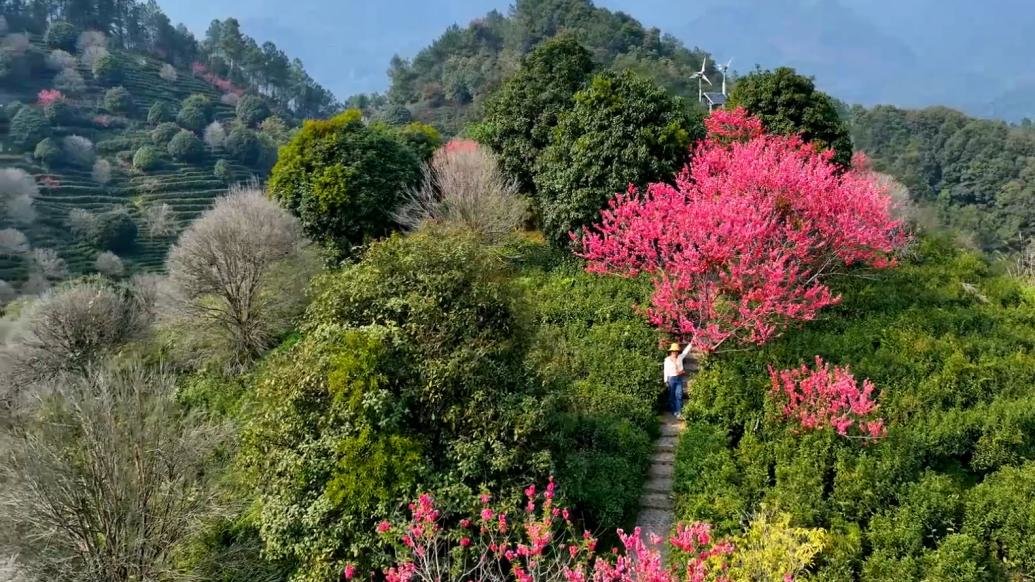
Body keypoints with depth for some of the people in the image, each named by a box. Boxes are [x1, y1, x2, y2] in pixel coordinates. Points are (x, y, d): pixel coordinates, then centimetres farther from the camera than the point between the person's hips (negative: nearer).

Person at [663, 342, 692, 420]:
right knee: (672, 395, 8)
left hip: (679, 378, 2)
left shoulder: (680, 357, 3)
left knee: (679, 395, -6)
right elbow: (666, 371, -3)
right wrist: (666, 381, -4)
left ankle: (679, 412, -9)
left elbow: (686, 351, 0)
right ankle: (674, 411, 21)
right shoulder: (667, 360, -4)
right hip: (671, 379, -2)